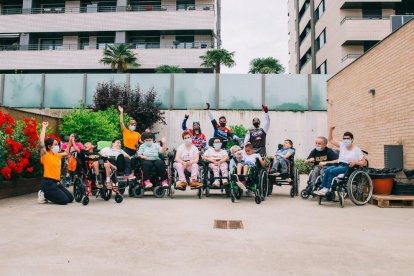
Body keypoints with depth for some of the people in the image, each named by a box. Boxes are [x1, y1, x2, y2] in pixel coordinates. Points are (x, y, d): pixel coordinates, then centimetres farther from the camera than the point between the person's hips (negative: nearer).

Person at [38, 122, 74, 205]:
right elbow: (41, 141, -21)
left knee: (71, 198, 7)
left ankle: (47, 195, 16)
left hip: (56, 183, 8)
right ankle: (44, 195, 2)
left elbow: (66, 153, 34)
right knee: (64, 200, -16)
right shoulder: (45, 155, -8)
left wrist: (70, 142, 27)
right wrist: (44, 127, -14)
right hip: (48, 183, -8)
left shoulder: (57, 155, 14)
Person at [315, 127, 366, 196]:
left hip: (348, 167, -5)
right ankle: (323, 188, -27)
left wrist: (355, 162, -21)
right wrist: (331, 130, 4)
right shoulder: (342, 145, 13)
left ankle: (327, 189, -25)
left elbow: (364, 162, -3)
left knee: (332, 171, -30)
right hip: (339, 165, 5)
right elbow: (331, 140, 18)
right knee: (327, 170, -26)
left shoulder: (356, 150, -1)